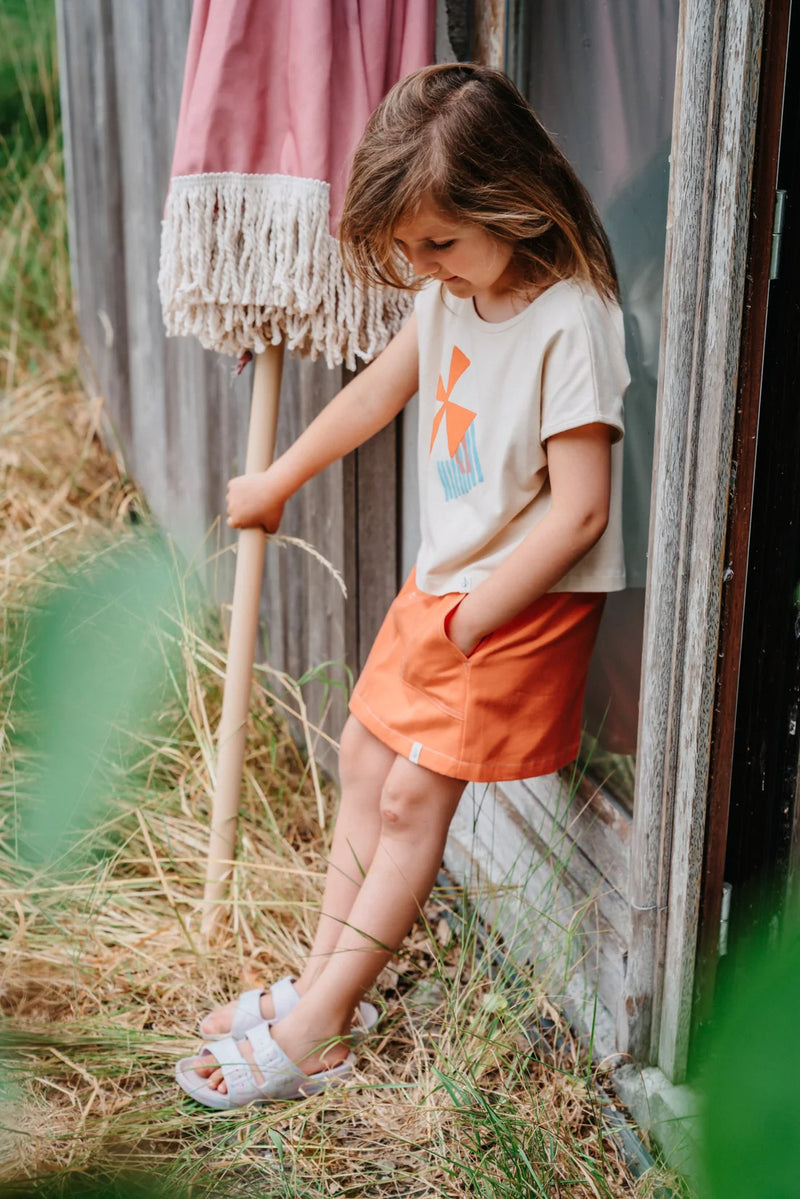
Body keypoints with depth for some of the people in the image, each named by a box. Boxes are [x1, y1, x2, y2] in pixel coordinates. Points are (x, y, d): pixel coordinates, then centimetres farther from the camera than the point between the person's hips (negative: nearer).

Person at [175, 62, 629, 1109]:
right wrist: (274, 484, 28)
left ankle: (314, 1031, 7)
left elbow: (580, 510, -25)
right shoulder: (448, 296, 1)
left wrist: (476, 617, -19)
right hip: (442, 580, 9)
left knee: (414, 795, -5)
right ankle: (320, 983, 25)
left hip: (523, 601, -8)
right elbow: (374, 395, 18)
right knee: (367, 757, 12)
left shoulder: (571, 324, -24)